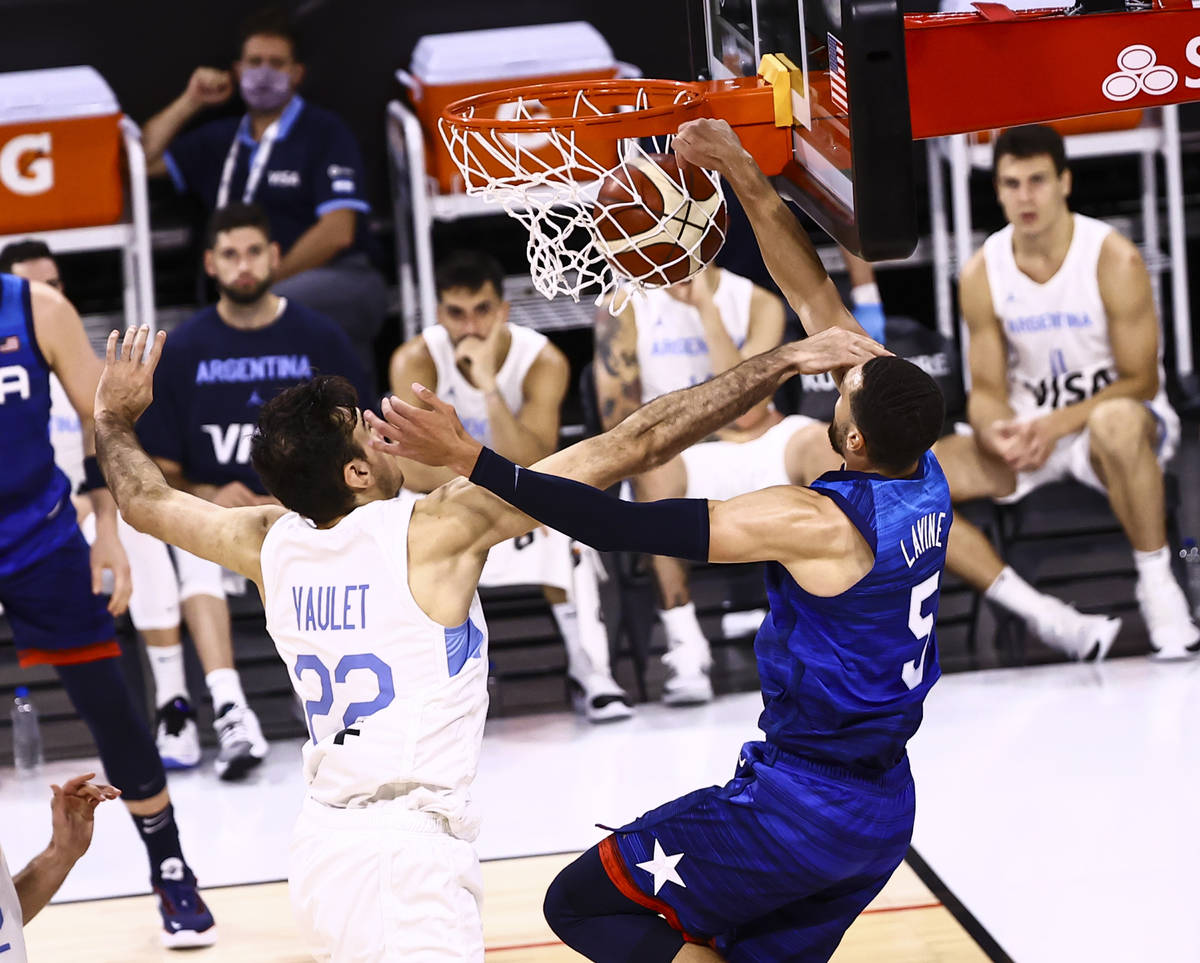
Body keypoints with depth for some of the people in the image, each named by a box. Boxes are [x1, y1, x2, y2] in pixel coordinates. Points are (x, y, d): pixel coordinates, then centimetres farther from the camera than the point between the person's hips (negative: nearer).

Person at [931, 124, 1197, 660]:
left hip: (1120, 422, -4)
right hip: (1030, 434, 4)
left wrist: (1058, 423, -26)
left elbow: (1142, 381, -13)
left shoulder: (1114, 260, -14)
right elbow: (987, 389, 1)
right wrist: (995, 432, -24)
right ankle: (1044, 616, -25)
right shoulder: (982, 274, -2)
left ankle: (1157, 586, -26)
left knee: (1116, 422, -45)